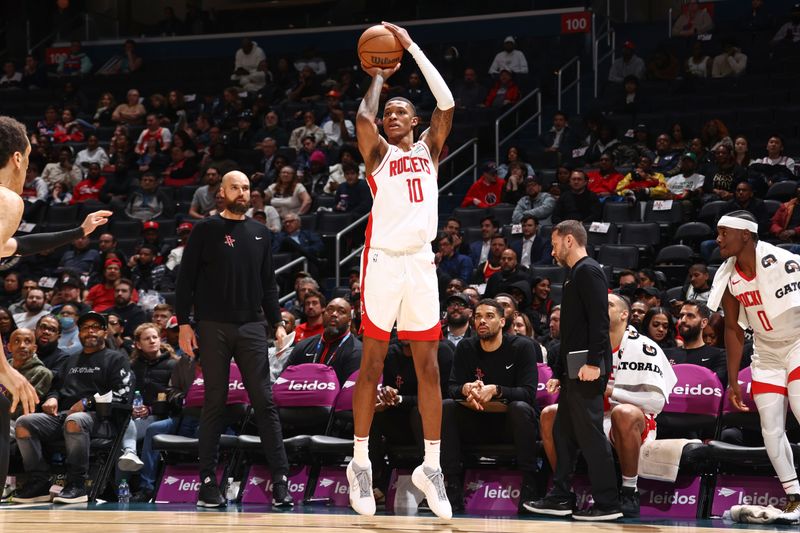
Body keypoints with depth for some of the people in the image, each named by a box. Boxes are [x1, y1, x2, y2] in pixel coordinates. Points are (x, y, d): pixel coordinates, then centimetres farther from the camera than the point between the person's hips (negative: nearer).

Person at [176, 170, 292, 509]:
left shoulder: (261, 233, 14)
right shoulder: (206, 230, 3)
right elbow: (186, 279, 1)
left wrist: (277, 322, 9)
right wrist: (183, 323, -7)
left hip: (251, 328, 3)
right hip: (214, 327, -3)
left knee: (265, 402, -3)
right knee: (214, 404, 0)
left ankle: (280, 480, -5)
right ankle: (208, 481, 5)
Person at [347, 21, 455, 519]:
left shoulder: (429, 148, 14)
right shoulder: (378, 152, 6)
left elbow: (447, 104, 0)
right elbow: (363, 118, -15)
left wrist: (412, 47, 1)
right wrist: (377, 78, 3)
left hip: (421, 261, 3)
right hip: (383, 259, -3)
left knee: (428, 366, 2)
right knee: (373, 363, 0)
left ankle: (431, 466, 6)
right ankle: (361, 463, 6)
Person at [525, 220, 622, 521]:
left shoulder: (588, 272, -8)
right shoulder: (575, 276, 23)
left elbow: (599, 320, -20)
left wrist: (594, 362, -26)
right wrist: (558, 372, 24)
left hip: (587, 372, -11)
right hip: (573, 373, 11)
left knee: (590, 435, -10)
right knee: (563, 432, 13)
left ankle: (607, 504, -9)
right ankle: (561, 498, 18)